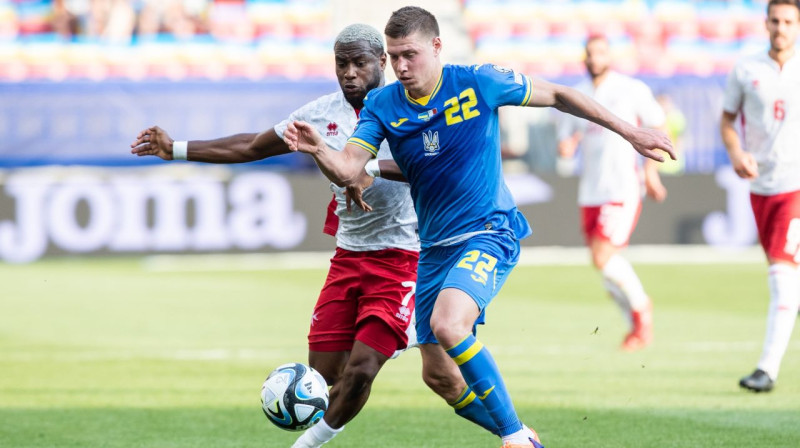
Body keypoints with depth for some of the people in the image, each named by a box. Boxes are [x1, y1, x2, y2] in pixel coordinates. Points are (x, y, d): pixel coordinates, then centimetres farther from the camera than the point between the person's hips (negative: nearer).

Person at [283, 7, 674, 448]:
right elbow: (347, 170, -14)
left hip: (489, 233, -6)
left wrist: (630, 133, 6)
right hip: (435, 246, 6)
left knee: (447, 325, -32)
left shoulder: (478, 83, -10)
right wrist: (318, 150, -37)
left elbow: (555, 95, 2)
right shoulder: (382, 105, -2)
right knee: (438, 376, 6)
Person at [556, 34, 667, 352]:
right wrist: (566, 147, -10)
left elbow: (658, 127, 4)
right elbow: (566, 141, 14)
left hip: (623, 189, -6)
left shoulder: (631, 90, -3)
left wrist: (651, 170, -4)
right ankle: (637, 324, 24)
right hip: (590, 192, 6)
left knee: (603, 258, -17)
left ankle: (641, 305, 7)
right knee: (604, 265, 6)